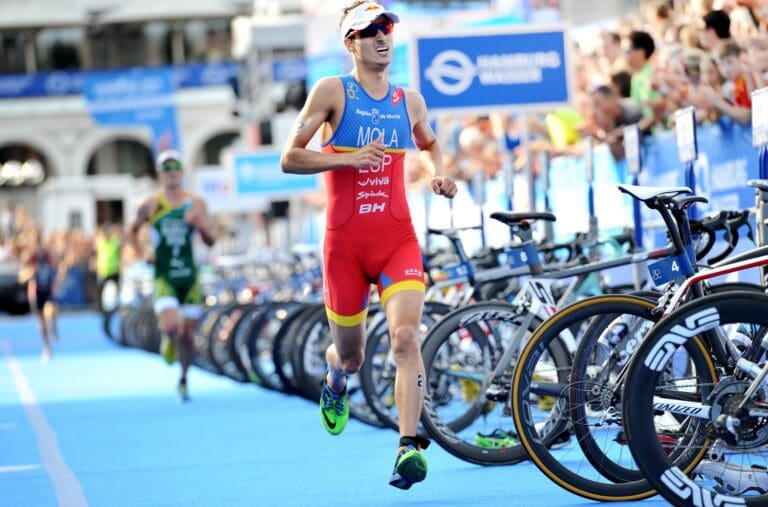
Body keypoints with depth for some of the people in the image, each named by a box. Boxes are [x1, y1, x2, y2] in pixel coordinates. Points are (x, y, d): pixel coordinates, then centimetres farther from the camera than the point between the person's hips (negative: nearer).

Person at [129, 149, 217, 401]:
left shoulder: (196, 203, 4)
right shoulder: (151, 205, 0)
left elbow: (211, 240, 5)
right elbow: (132, 231, 15)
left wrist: (200, 224, -15)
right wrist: (141, 253, -2)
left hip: (190, 276, 2)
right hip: (164, 277, -2)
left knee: (188, 333, 5)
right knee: (170, 326, -24)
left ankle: (183, 381, 25)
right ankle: (167, 340, 14)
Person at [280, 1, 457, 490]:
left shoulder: (409, 101, 10)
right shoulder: (332, 91, -1)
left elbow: (430, 143, 31)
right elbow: (290, 158, -6)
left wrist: (440, 174, 10)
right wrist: (350, 158, -19)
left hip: (398, 238, 1)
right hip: (345, 241, -1)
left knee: (406, 335, -22)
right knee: (350, 355, 12)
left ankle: (409, 447, -25)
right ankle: (335, 382, 50)